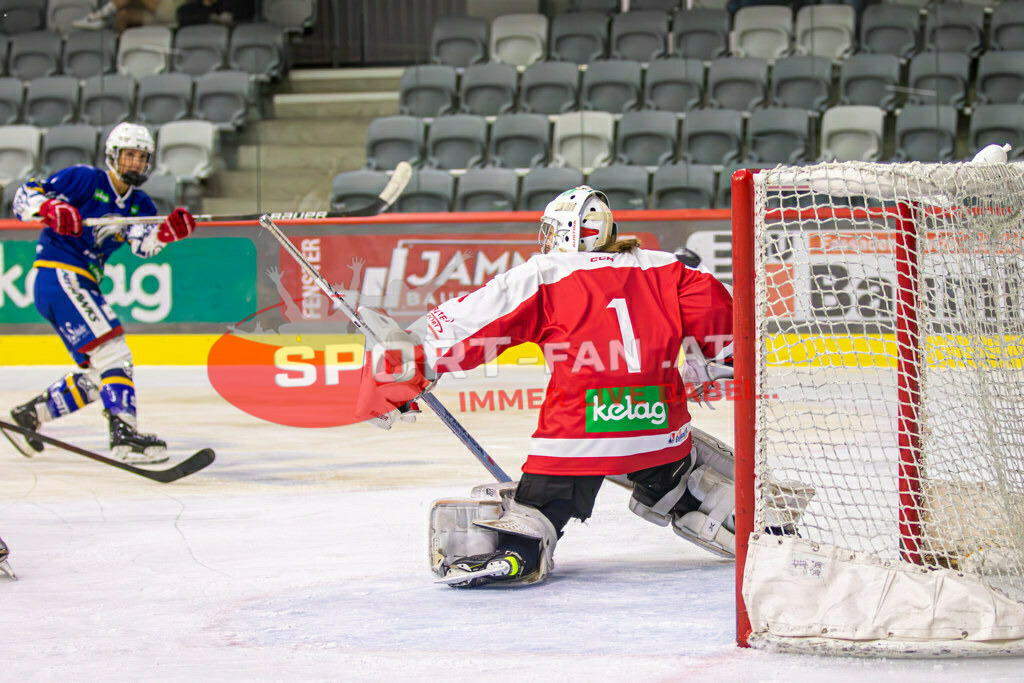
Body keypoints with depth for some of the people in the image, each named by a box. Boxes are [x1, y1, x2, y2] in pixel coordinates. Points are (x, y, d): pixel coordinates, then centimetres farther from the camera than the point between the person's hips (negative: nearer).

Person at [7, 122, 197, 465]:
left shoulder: (140, 205, 13)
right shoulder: (83, 179, -6)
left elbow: (145, 243, -6)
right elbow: (24, 196, -9)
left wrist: (170, 230, -27)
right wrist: (50, 209, -29)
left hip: (84, 286, 9)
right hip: (58, 276, -9)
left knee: (97, 374, 13)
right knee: (111, 350, -22)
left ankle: (30, 413, 25)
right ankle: (124, 432, -32)